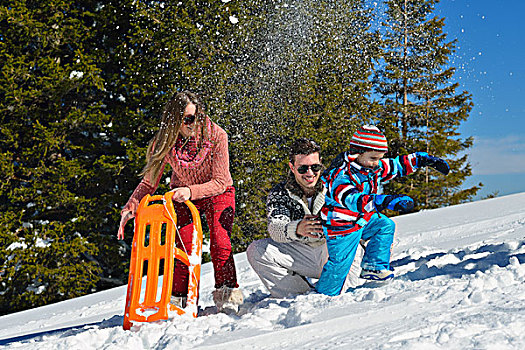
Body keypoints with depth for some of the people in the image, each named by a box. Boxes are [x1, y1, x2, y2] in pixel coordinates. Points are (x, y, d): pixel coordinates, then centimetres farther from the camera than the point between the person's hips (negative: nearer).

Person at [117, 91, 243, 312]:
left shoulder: (216, 136, -28)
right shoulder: (164, 142, -21)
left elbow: (220, 182, -26)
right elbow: (149, 182, -9)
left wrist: (191, 191, -42)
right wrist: (130, 208, -23)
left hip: (217, 194, -1)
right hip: (183, 196, 1)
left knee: (220, 246, -18)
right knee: (186, 249, -11)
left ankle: (227, 297, -3)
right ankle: (180, 301, 5)